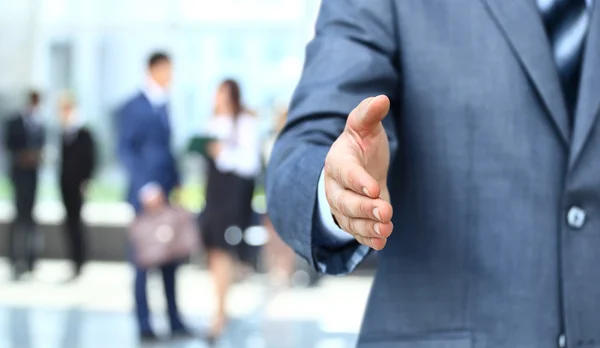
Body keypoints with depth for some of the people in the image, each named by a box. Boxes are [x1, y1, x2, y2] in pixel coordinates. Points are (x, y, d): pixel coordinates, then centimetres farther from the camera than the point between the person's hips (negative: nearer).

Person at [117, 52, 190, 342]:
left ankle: (175, 321, 15)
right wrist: (146, 188, -17)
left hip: (166, 195, 7)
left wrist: (176, 184, 11)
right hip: (146, 195, -7)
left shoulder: (163, 105, 15)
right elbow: (126, 151, -12)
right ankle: (144, 325, 9)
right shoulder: (133, 108, -7)